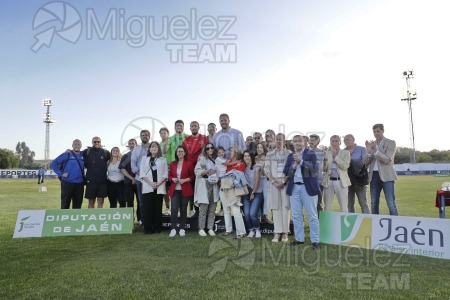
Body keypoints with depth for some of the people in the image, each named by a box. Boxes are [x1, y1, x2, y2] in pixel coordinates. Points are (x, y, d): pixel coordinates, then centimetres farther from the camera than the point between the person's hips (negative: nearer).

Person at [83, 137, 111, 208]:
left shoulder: (106, 152, 4)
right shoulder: (87, 152, 1)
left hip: (102, 181, 1)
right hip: (91, 181, -1)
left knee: (100, 201, 4)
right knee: (91, 201, 7)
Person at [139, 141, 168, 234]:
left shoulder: (163, 159, 11)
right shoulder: (144, 158, 12)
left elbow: (165, 174, 5)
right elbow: (142, 173, 3)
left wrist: (158, 183, -11)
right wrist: (151, 183, -10)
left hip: (159, 188, 0)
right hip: (147, 187, 0)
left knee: (157, 208, 1)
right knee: (147, 208, -2)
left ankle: (157, 228, 8)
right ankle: (148, 228, 4)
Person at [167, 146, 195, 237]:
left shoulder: (188, 163, 0)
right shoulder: (172, 164, 8)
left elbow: (193, 176, 1)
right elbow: (169, 176, 14)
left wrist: (185, 180, -15)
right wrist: (172, 179, -7)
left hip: (185, 190, -1)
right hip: (174, 190, 2)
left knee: (183, 209, 6)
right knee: (174, 209, -7)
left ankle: (182, 229, 16)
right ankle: (173, 229, 1)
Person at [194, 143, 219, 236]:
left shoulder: (216, 159, 16)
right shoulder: (202, 159, 2)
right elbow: (196, 171, -7)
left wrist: (218, 177, 5)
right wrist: (207, 171, -17)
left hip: (214, 186, 4)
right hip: (204, 186, -4)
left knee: (212, 208, 3)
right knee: (203, 208, -6)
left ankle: (210, 228, 10)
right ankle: (201, 229, 2)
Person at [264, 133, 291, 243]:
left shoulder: (288, 153, 5)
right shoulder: (270, 154, 9)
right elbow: (266, 169, 5)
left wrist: (284, 182, -9)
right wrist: (274, 182, -6)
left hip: (285, 182, -1)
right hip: (274, 182, 1)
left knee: (285, 207, -3)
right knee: (275, 207, 0)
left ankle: (285, 232, 4)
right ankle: (277, 232, 4)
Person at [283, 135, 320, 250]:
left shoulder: (311, 153, -1)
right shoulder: (290, 156, 11)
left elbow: (315, 168, -14)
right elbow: (286, 171, 3)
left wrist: (301, 161, -24)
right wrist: (294, 164, -14)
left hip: (308, 187, -4)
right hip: (294, 188, 4)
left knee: (312, 215, 2)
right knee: (296, 215, 9)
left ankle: (315, 240, 9)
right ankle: (299, 238, 20)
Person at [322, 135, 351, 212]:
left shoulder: (346, 153, 6)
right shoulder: (327, 153, 11)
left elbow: (345, 166, -9)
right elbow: (324, 169, 6)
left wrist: (335, 157, -15)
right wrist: (325, 160, -13)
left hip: (341, 181, -2)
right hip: (328, 181, 2)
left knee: (344, 207, -2)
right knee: (327, 207, 4)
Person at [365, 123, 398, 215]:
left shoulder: (391, 143, 0)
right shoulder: (371, 144, 12)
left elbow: (387, 160, -12)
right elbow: (366, 163, 6)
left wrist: (375, 151, -23)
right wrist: (369, 151, -12)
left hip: (386, 176, -4)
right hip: (374, 175, 4)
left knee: (391, 204, -6)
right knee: (374, 204, 9)